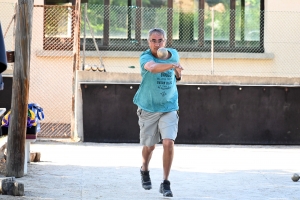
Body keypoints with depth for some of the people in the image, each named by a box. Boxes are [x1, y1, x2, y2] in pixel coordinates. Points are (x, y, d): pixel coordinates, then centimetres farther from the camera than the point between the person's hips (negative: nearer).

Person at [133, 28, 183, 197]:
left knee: (168, 142, -16)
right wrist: (171, 65, -57)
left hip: (169, 108, 2)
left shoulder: (173, 54, -1)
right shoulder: (146, 57, -17)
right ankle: (145, 171, 43)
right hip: (148, 108, -2)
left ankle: (166, 183, -6)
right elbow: (152, 67, -42)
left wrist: (177, 72, 1)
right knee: (149, 146, 11)